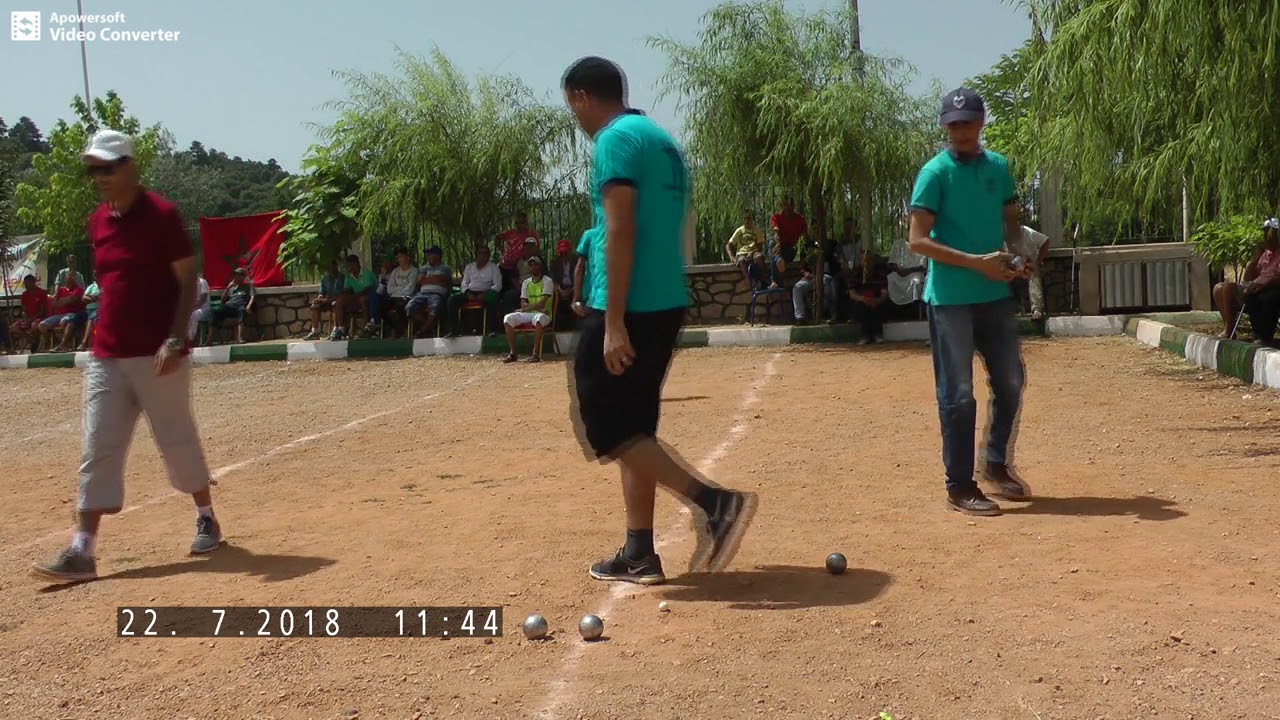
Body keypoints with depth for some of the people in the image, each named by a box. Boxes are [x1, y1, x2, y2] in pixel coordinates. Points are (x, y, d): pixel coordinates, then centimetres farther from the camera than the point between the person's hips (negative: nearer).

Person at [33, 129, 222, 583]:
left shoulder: (161, 215, -8)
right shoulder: (97, 222, 11)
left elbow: (187, 281, -10)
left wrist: (175, 338, -20)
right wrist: (104, 337, 16)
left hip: (158, 357, -6)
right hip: (106, 358, 6)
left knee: (177, 441, 6)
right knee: (97, 452, 2)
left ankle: (206, 518, 26)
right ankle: (81, 551, 3)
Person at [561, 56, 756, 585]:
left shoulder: (615, 140, -9)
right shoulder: (662, 140, 19)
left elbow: (620, 232, -19)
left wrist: (613, 321, -22)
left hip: (629, 308, -9)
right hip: (666, 304, 10)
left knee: (604, 429, -1)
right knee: (632, 427, 14)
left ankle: (713, 501, -10)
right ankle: (638, 555, 17)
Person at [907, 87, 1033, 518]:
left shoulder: (998, 167, 10)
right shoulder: (935, 173, -8)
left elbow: (1011, 221, 20)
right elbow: (918, 240, -15)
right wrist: (977, 262, -20)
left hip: (996, 294, 6)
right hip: (951, 299, -6)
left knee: (1011, 383, 13)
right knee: (957, 394, 0)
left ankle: (996, 465, 32)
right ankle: (959, 486, 10)